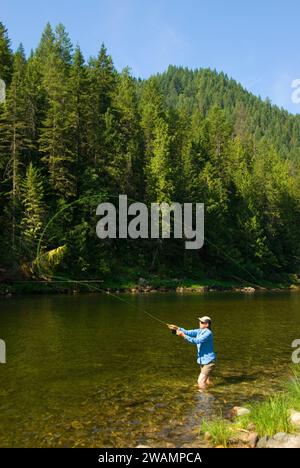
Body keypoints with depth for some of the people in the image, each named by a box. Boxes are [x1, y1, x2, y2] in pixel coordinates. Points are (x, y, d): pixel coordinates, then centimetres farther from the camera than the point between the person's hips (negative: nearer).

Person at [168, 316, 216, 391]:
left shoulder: (208, 333, -21)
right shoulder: (199, 331, 5)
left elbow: (196, 341, -31)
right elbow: (188, 332, -5)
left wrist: (183, 335, -34)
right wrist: (177, 328, -19)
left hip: (209, 361, -9)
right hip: (203, 361, 9)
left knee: (201, 381, -12)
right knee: (207, 381, 20)